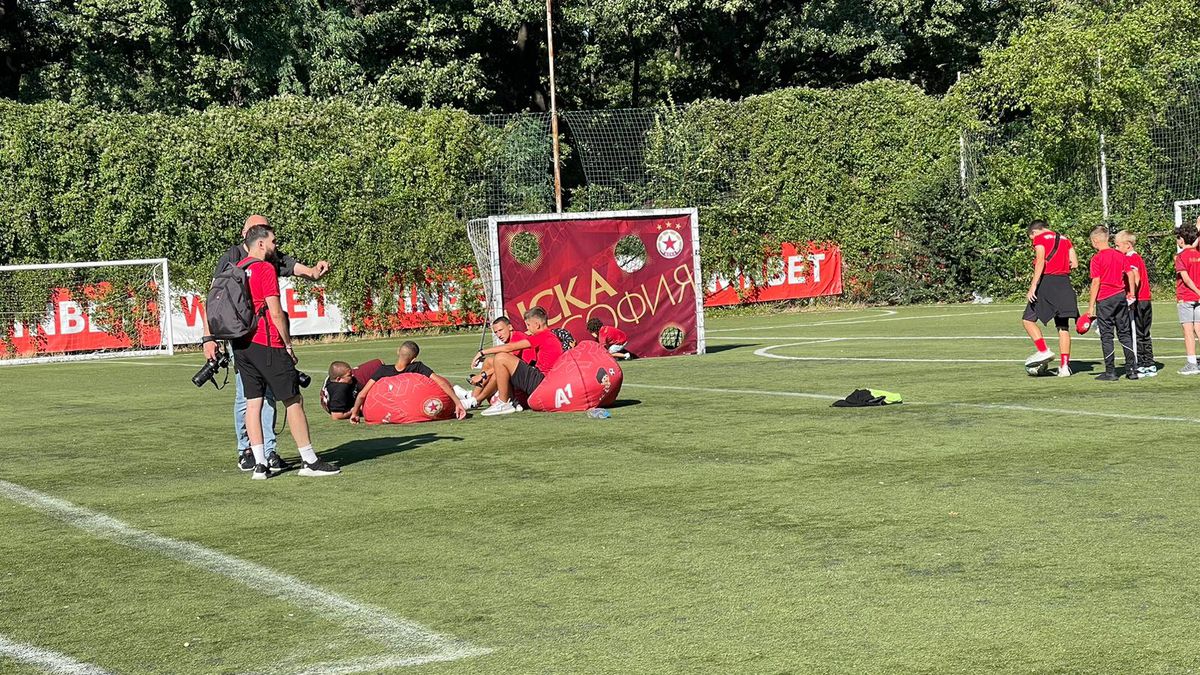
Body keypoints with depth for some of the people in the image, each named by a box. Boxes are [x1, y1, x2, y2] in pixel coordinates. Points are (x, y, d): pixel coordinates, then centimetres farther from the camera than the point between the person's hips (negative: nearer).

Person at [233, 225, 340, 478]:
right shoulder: (265, 269, -10)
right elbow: (275, 312, -13)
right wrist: (288, 344, -4)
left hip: (241, 344, 8)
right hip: (266, 344, -8)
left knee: (253, 402, 7)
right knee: (293, 400, -1)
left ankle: (260, 464, 4)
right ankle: (309, 461, 2)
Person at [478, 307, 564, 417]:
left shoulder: (542, 336, -11)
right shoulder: (553, 337, 19)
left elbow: (509, 348, -10)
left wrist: (483, 352, -1)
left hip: (539, 382, -10)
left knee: (500, 358, -15)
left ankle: (503, 404, -11)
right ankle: (512, 402, 8)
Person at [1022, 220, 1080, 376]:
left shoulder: (1040, 238, -1)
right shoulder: (1065, 239, 18)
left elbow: (1040, 262, -13)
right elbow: (1075, 263, 11)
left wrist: (1033, 286, -18)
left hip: (1046, 281, -6)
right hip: (1064, 284, 6)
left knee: (1028, 319, 4)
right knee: (1063, 326, 6)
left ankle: (1044, 351, -11)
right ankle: (1065, 366, 3)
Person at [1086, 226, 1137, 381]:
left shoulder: (1097, 258, -10)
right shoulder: (1120, 255, 7)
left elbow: (1096, 283, -12)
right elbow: (1130, 274, 6)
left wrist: (1091, 306, -10)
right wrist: (1131, 293, 18)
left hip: (1104, 300, -5)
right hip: (1121, 297, 6)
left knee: (1106, 336, 1)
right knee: (1125, 334, 11)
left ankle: (1110, 372, 1)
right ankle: (1132, 370, 11)